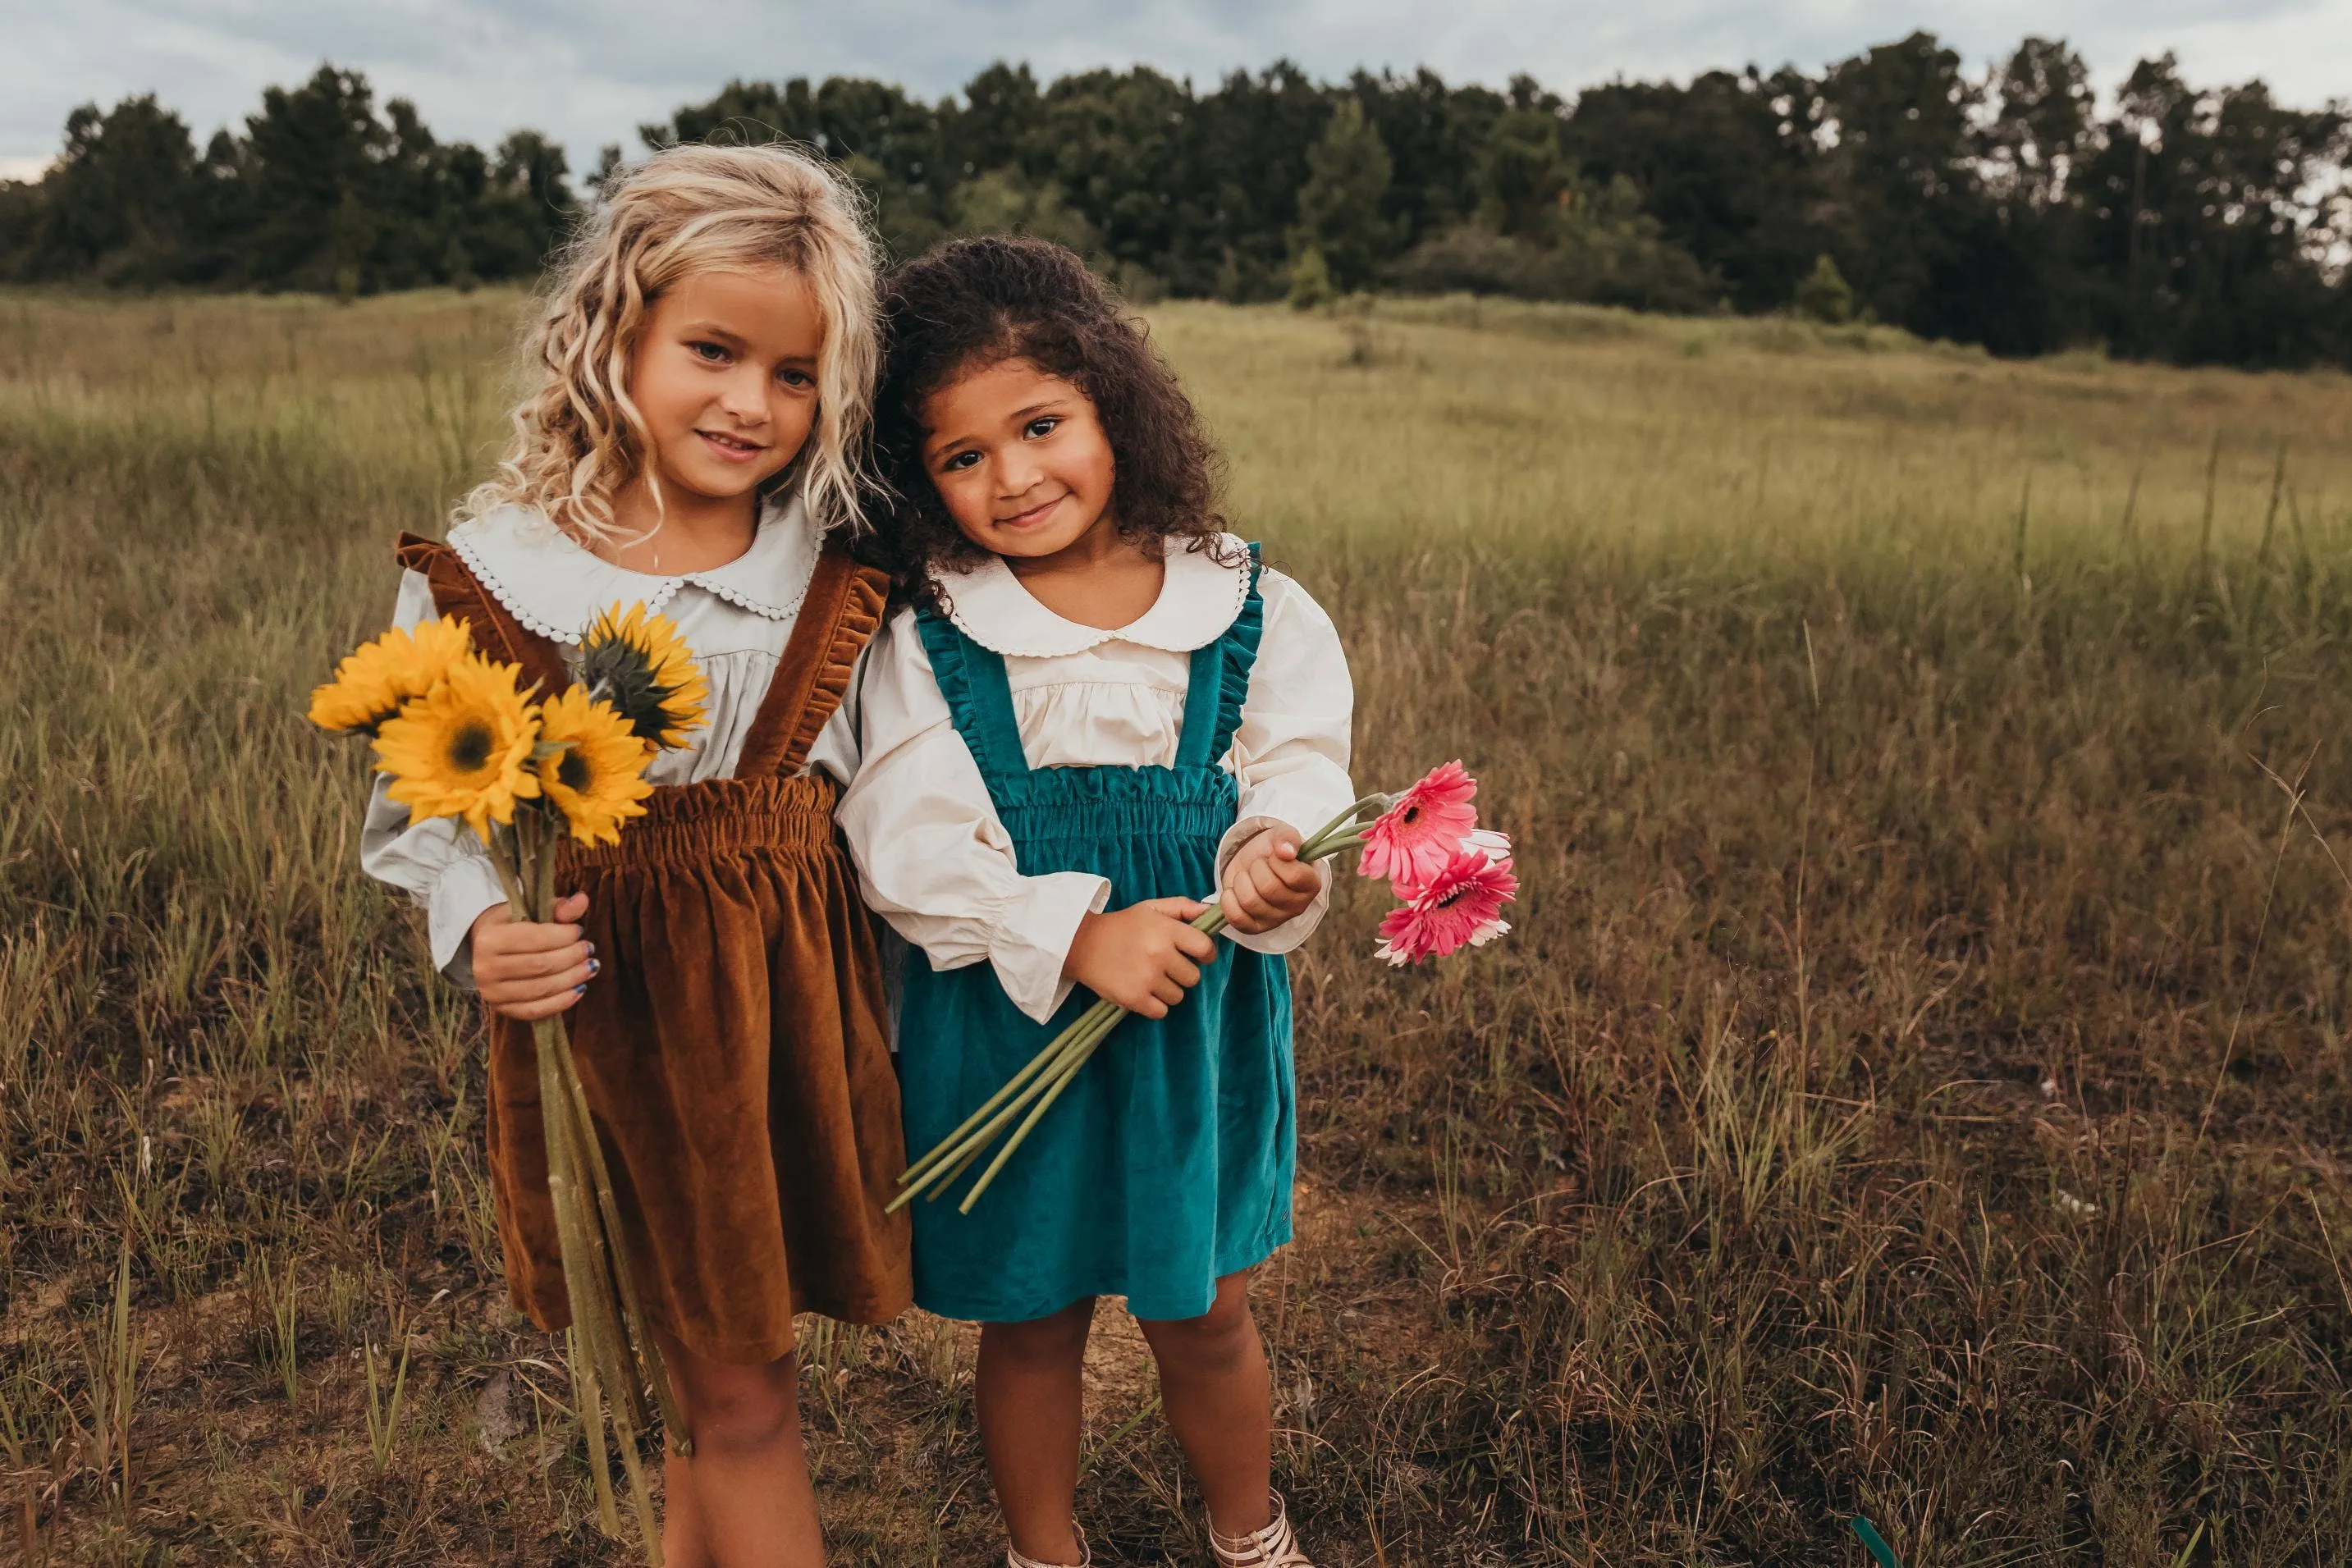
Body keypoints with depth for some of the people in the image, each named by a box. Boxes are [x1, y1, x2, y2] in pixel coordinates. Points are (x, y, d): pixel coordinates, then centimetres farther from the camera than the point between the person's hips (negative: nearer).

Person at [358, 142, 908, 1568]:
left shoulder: (842, 573, -1)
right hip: (615, 1013, -2)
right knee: (738, 1396, 9)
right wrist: (481, 928, -20)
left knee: (732, 1363, 18)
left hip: (799, 992, 3)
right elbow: (418, 816, -1)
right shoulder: (484, 576, -8)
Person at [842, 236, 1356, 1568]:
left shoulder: (1249, 610, -6)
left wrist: (1274, 861, -29)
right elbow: (914, 848, -15)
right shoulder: (923, 643, -9)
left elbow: (1297, 774, -7)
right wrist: (1078, 935, -25)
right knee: (1032, 1322, 17)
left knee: (1206, 1312, 18)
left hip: (1203, 1012, 1)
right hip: (1003, 1024, -1)